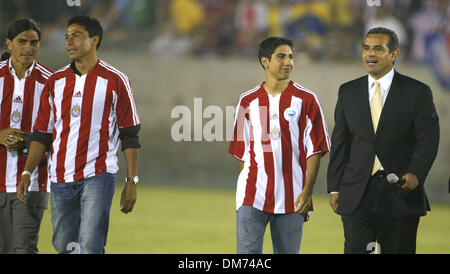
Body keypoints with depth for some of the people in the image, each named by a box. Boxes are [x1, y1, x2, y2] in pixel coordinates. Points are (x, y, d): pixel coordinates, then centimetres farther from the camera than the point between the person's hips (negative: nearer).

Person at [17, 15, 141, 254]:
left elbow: (130, 135, 0)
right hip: (61, 178, 5)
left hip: (97, 176, -4)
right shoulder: (55, 82, 11)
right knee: (63, 247, 7)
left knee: (89, 248, -14)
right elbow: (42, 133, 13)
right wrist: (26, 173, 3)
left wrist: (132, 181, -5)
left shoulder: (115, 81, 0)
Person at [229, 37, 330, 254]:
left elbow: (314, 150, 0)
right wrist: (247, 186, 7)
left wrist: (307, 191, -8)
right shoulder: (248, 101, 8)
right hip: (252, 196, 0)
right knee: (247, 252, -8)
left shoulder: (305, 100, 3)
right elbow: (241, 151, 13)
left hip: (291, 199, 0)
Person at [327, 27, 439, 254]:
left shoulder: (418, 92, 0)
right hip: (356, 195, 2)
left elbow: (427, 141, -5)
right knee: (356, 251, -7)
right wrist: (334, 188, 6)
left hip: (401, 193, -2)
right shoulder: (348, 92, 10)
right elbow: (340, 143, 11)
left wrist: (415, 174, -22)